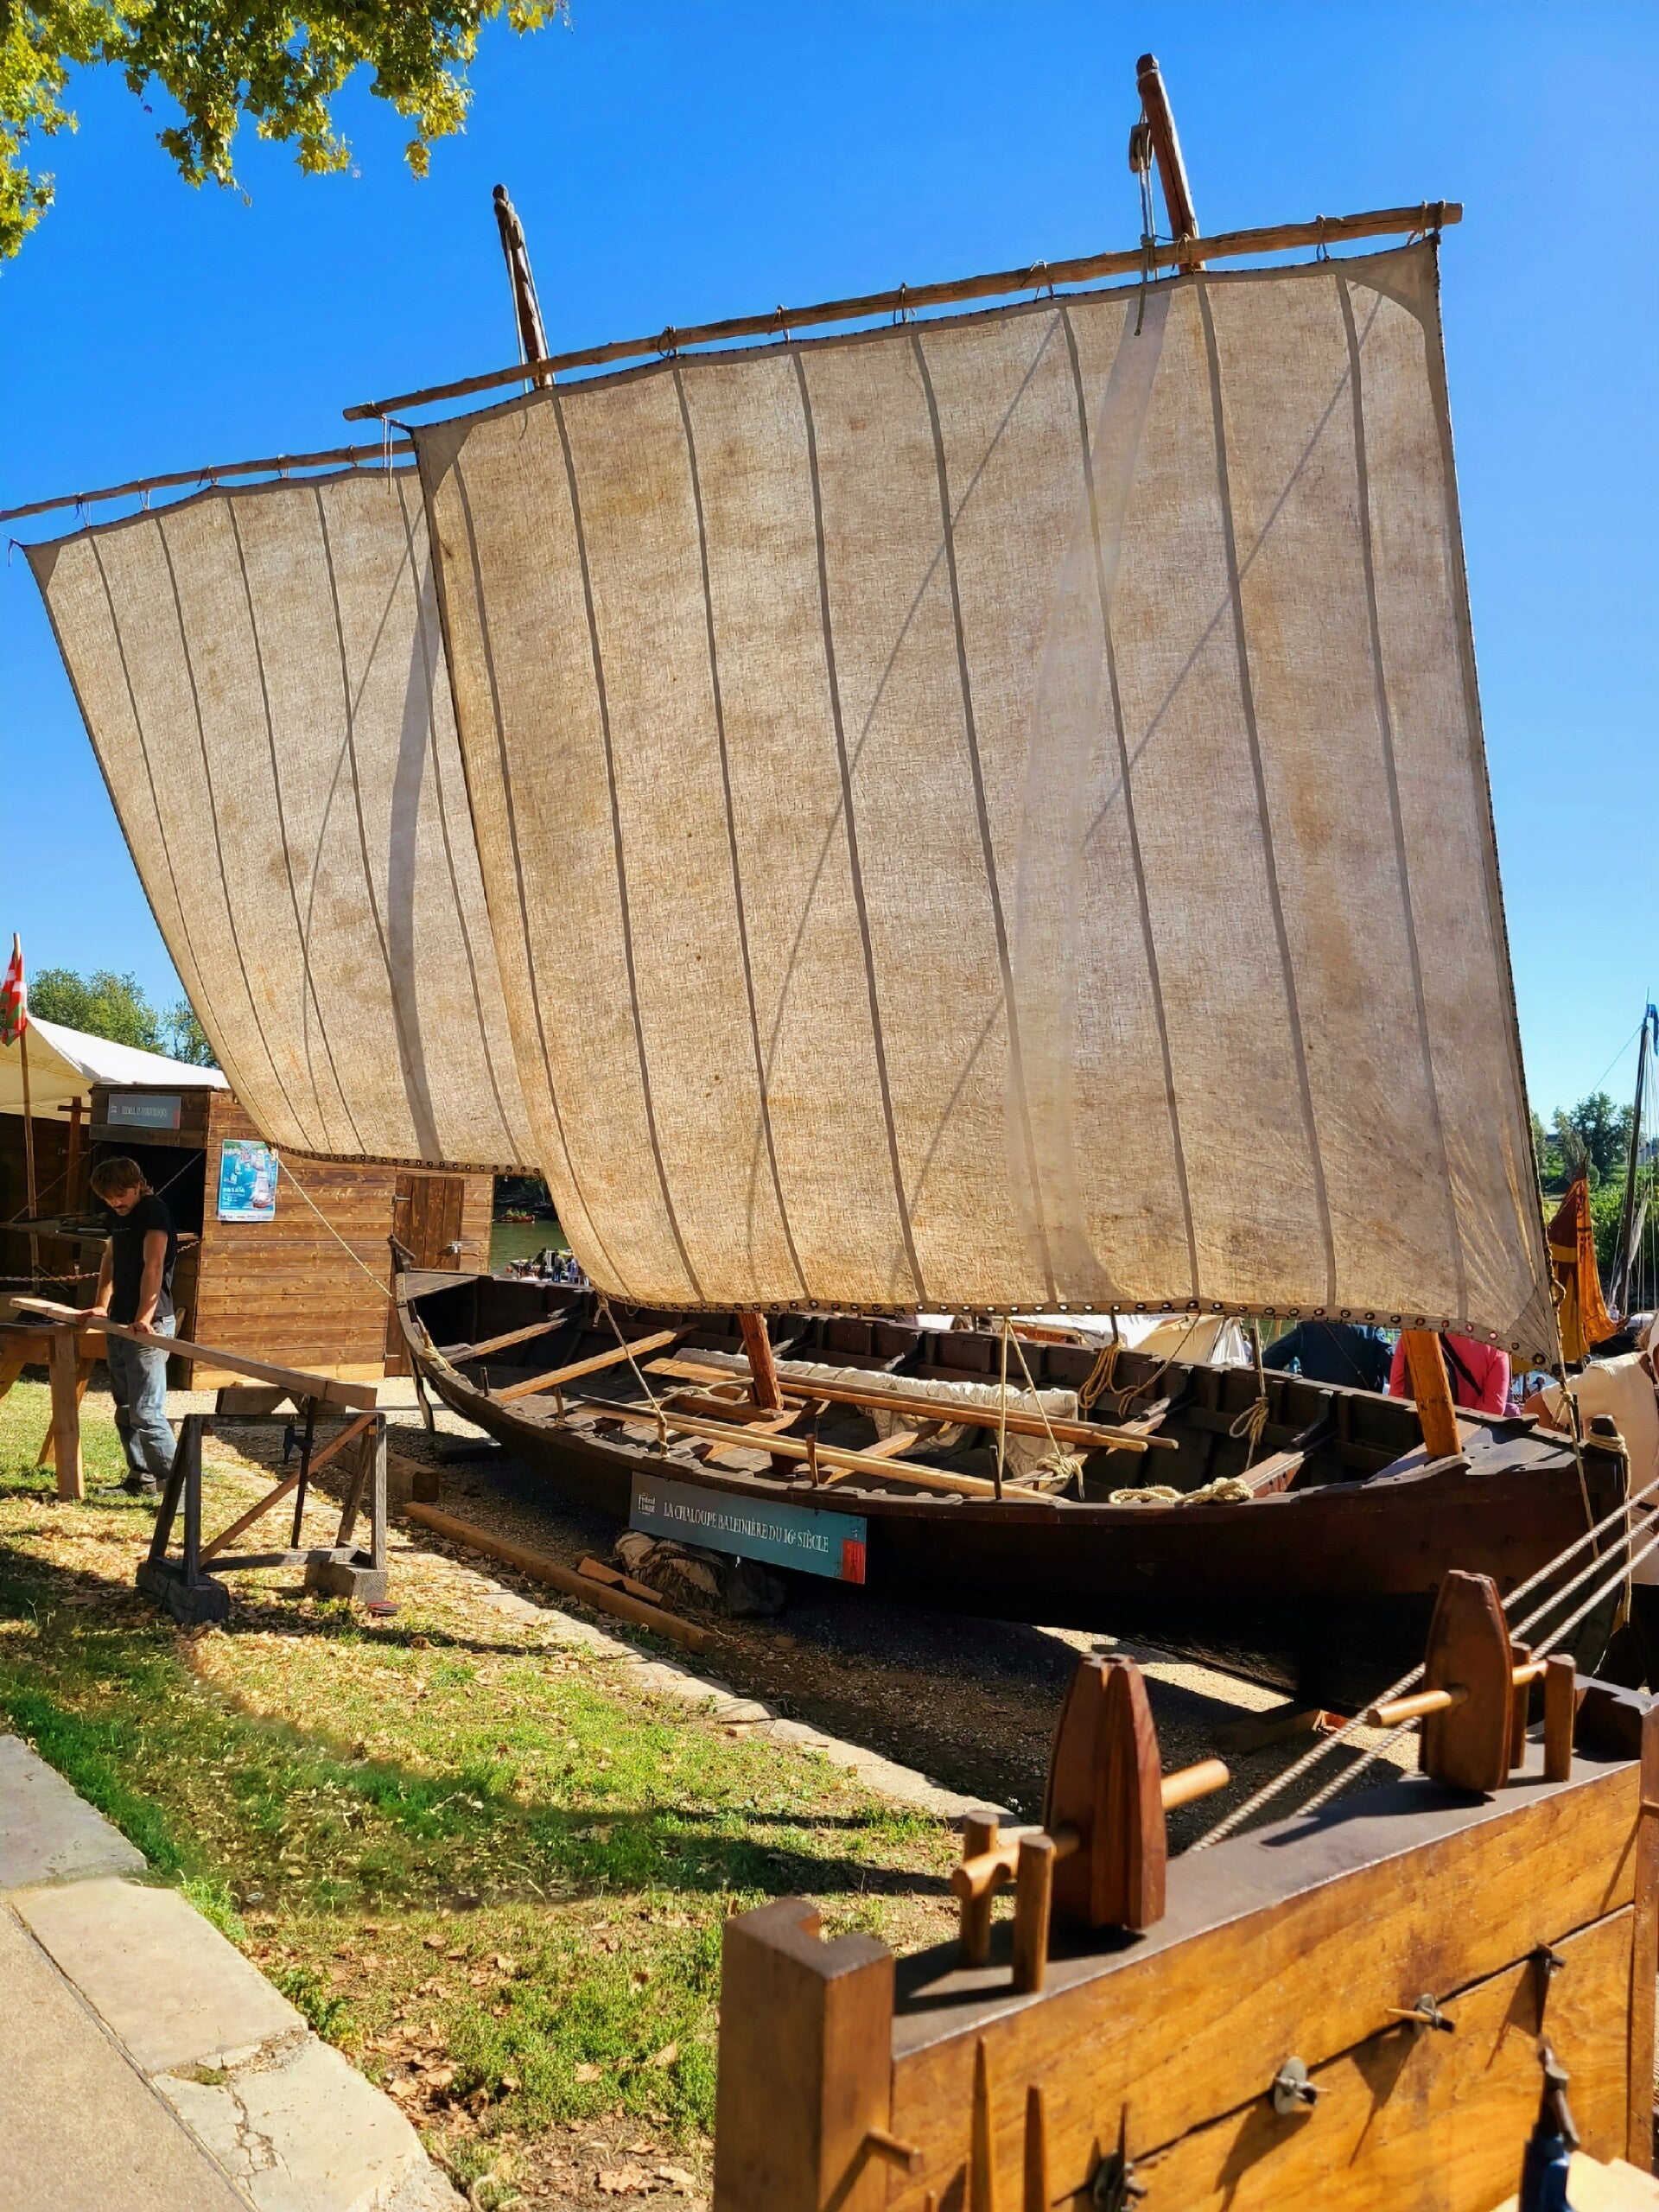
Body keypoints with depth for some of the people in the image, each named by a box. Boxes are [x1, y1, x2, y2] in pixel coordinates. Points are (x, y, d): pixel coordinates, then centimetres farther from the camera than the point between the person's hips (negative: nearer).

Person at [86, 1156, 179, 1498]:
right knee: (125, 1410, 15)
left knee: (146, 1412, -13)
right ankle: (140, 1478, 25)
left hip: (149, 1326, -9)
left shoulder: (153, 1212, -14)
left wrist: (144, 1317, -34)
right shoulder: (116, 1216, 14)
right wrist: (102, 1305, 11)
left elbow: (153, 1266, -25)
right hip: (119, 1323, 9)